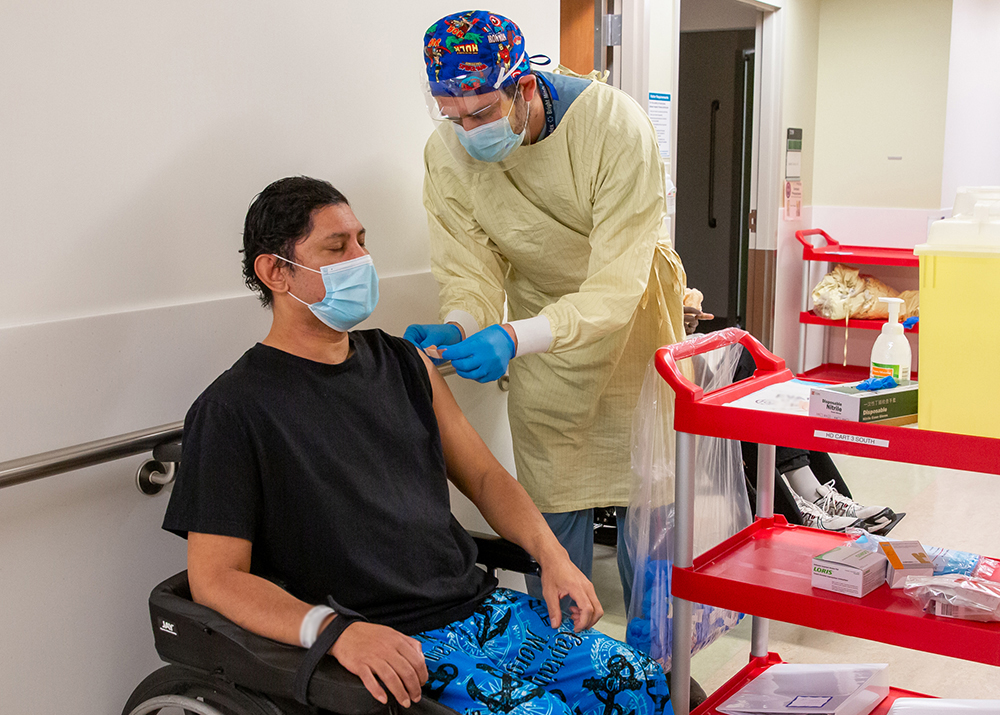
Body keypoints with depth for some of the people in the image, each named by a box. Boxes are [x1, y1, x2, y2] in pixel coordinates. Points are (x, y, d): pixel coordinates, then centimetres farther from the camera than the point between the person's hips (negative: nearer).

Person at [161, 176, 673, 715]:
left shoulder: (403, 364, 15)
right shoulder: (234, 408, -5)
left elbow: (483, 475, 19)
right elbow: (216, 576, -9)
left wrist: (553, 556, 2)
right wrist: (334, 629, -26)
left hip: (480, 605, 6)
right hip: (397, 649, -6)